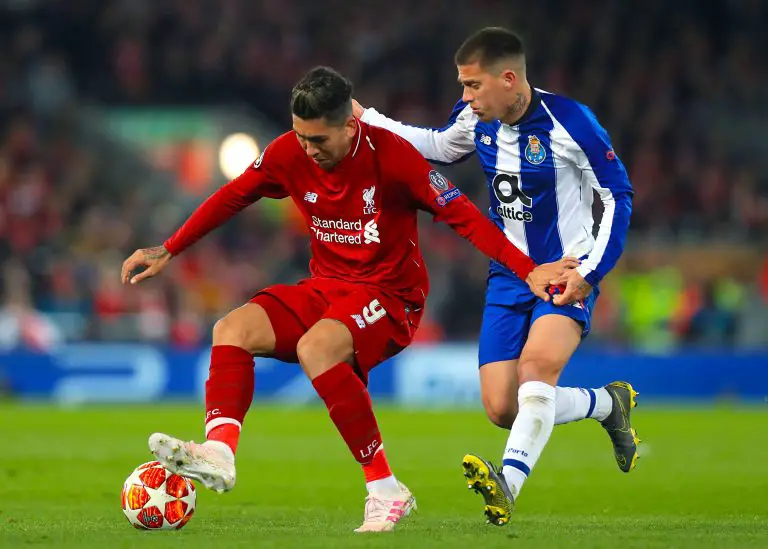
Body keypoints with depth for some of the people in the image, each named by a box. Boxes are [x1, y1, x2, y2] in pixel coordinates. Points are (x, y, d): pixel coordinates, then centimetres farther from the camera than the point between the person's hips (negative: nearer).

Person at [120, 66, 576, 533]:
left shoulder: (390, 154, -18)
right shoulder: (289, 154, -4)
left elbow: (461, 214, -15)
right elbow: (232, 198, 12)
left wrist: (528, 271, -21)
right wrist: (167, 252, 14)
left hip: (391, 295, -6)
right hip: (325, 288, 6)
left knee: (314, 347, -34)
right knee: (233, 329, -15)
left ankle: (386, 491, -27)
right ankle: (218, 454, -29)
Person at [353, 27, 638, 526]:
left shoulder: (569, 121, -18)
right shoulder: (476, 119, -1)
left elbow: (619, 196, -10)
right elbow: (440, 147, 23)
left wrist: (591, 272, -18)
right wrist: (367, 120, 16)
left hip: (568, 273, -6)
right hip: (510, 275, 6)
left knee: (537, 364, -33)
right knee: (503, 409, -3)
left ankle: (509, 482, -47)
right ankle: (608, 404, 22)